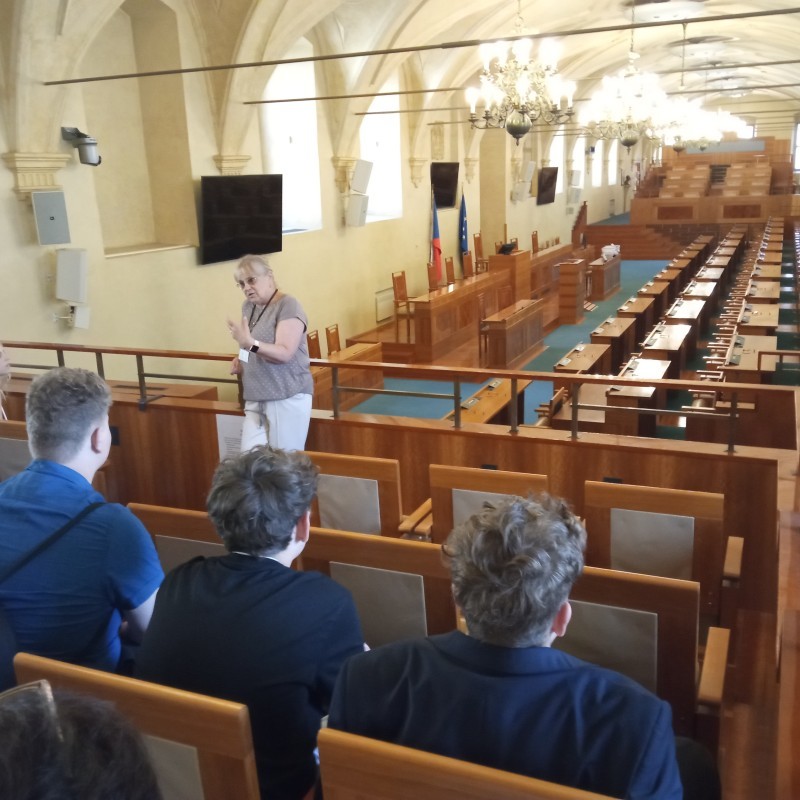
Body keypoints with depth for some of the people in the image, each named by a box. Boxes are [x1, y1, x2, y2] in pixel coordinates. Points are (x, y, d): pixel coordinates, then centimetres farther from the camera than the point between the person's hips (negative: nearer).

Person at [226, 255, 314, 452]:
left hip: (287, 397, -7)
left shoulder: (287, 306, -12)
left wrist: (249, 343, -35)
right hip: (255, 400, 7)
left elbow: (284, 354, -22)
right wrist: (240, 360, 6)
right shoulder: (248, 307, 11)